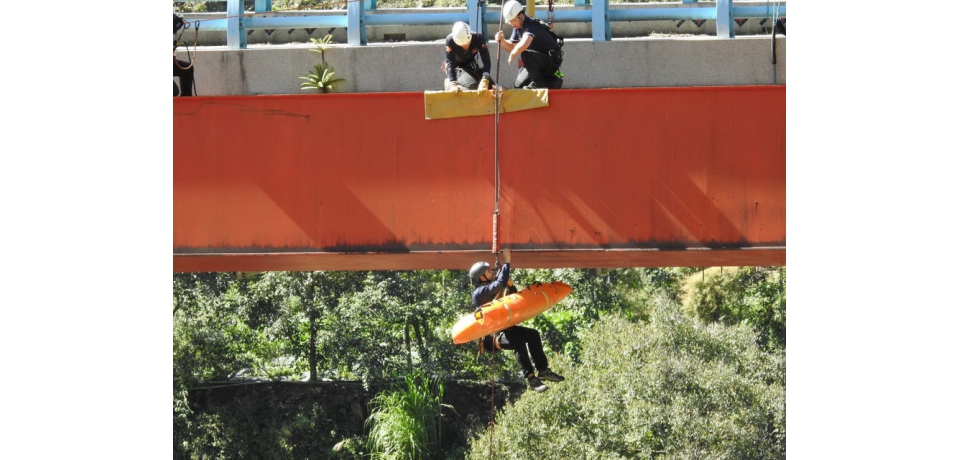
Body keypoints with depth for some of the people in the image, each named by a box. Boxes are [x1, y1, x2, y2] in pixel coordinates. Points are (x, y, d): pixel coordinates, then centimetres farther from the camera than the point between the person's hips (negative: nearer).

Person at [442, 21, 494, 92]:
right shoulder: (450, 40, -32)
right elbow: (450, 63, -32)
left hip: (471, 65, 4)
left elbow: (486, 61, -31)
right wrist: (453, 84, -45)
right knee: (473, 86, -29)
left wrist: (484, 81, -45)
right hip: (457, 67, -4)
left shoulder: (478, 38, -27)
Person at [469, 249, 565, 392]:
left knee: (532, 334, -1)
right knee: (518, 342, -31)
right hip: (489, 336, -9)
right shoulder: (480, 292, -16)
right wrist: (506, 262, -23)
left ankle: (543, 370, -3)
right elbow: (500, 284, -31)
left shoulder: (492, 288, 12)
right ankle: (530, 378, -36)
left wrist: (509, 283, -1)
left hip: (501, 329, 9)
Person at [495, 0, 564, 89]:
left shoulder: (531, 26, -26)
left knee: (525, 55, -34)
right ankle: (551, 81, 17)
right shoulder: (518, 27, 3)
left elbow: (523, 45, -45)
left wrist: (512, 55, -28)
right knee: (518, 86, 8)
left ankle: (538, 82, -20)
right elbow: (512, 47, 12)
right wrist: (502, 41, -8)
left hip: (552, 60, -10)